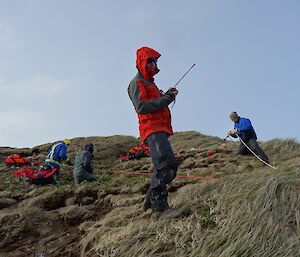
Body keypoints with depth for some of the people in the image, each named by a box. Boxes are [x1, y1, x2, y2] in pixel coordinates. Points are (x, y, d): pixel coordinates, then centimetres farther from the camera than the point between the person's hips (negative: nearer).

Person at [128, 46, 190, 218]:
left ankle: (151, 200, 20)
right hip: (152, 129, -10)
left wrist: (167, 95, 9)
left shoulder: (149, 83, 29)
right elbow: (141, 107, -15)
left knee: (170, 165, 12)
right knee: (164, 163, -25)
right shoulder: (137, 83, -1)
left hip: (160, 129, 10)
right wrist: (166, 98, -14)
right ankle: (160, 206, -30)